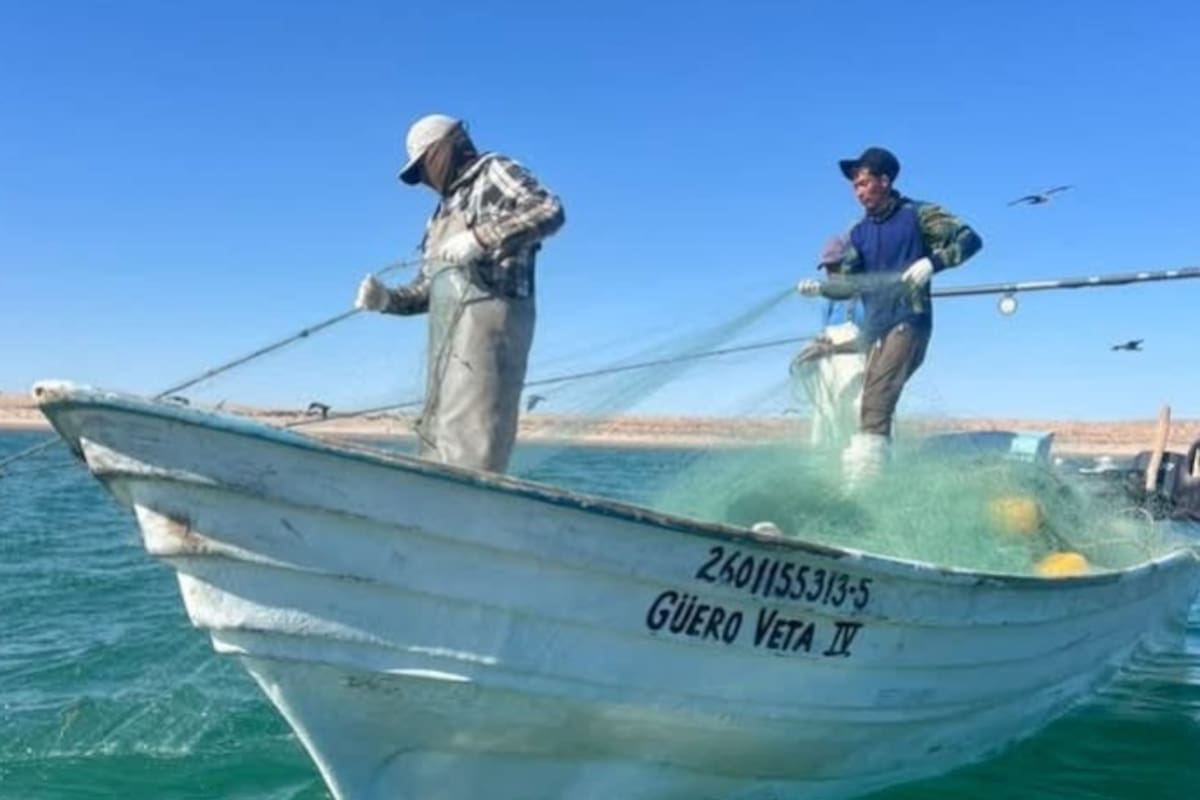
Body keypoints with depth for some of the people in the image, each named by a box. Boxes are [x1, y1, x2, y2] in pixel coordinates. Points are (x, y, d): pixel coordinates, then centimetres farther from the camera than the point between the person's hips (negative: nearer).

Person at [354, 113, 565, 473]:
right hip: (449, 329, 9)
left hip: (488, 317, -9)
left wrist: (480, 238, -21)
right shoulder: (443, 211, 29)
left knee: (469, 433, -17)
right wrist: (387, 299, 5)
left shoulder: (494, 173, 7)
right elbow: (427, 288, 24)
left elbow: (550, 210, -13)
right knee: (435, 433, 4)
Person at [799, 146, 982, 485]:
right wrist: (821, 287, -8)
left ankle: (864, 471, -32)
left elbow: (969, 239, -4)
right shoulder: (860, 232, 17)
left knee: (878, 392, -25)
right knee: (874, 404, 8)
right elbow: (849, 279, 12)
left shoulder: (918, 215, 0)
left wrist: (932, 262, -19)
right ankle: (859, 472, 14)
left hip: (909, 320, -7)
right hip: (875, 327, 7)